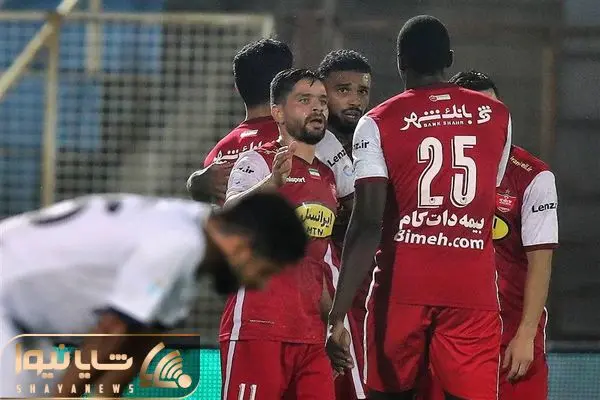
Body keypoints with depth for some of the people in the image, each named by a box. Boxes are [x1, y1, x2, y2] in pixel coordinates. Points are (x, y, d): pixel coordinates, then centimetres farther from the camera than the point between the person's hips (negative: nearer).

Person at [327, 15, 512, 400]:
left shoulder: (378, 123, -1)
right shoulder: (497, 116, 8)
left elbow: (367, 223, -10)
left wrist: (338, 315, -12)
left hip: (403, 287, -1)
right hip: (473, 291, 1)